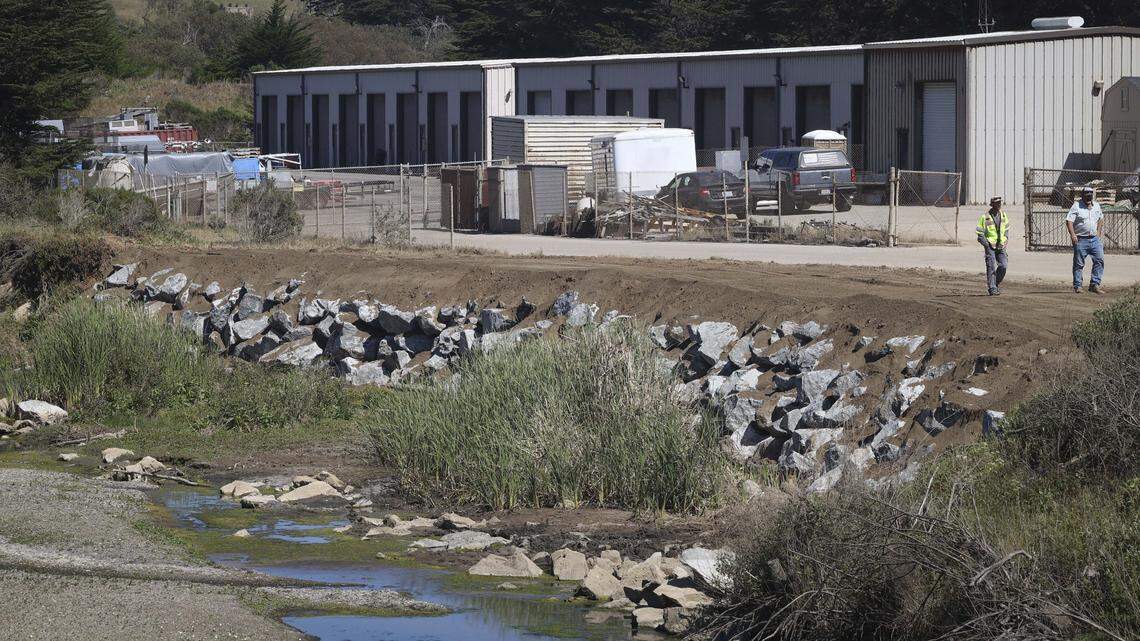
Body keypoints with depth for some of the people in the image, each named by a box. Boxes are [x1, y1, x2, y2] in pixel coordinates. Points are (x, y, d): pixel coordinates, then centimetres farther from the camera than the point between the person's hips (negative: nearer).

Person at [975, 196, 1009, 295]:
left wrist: (1006, 240, 8)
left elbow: (1006, 229, 20)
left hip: (1001, 246, 4)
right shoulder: (985, 217, -10)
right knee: (991, 268, -6)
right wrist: (987, 245, -11)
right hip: (990, 246, -4)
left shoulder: (1003, 215, 6)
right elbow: (980, 234, -6)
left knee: (1003, 266, -4)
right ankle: (992, 288, 1)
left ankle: (995, 284, 16)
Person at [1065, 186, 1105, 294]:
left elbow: (1100, 218, 29)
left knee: (1099, 260, -4)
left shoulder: (1096, 206, 12)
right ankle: (1077, 286, 9)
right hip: (1081, 240, -5)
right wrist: (1072, 234, -24)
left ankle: (1094, 285, 0)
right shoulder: (1076, 206, -6)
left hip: (1094, 239, 5)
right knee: (1079, 264, 0)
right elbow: (1069, 221, -14)